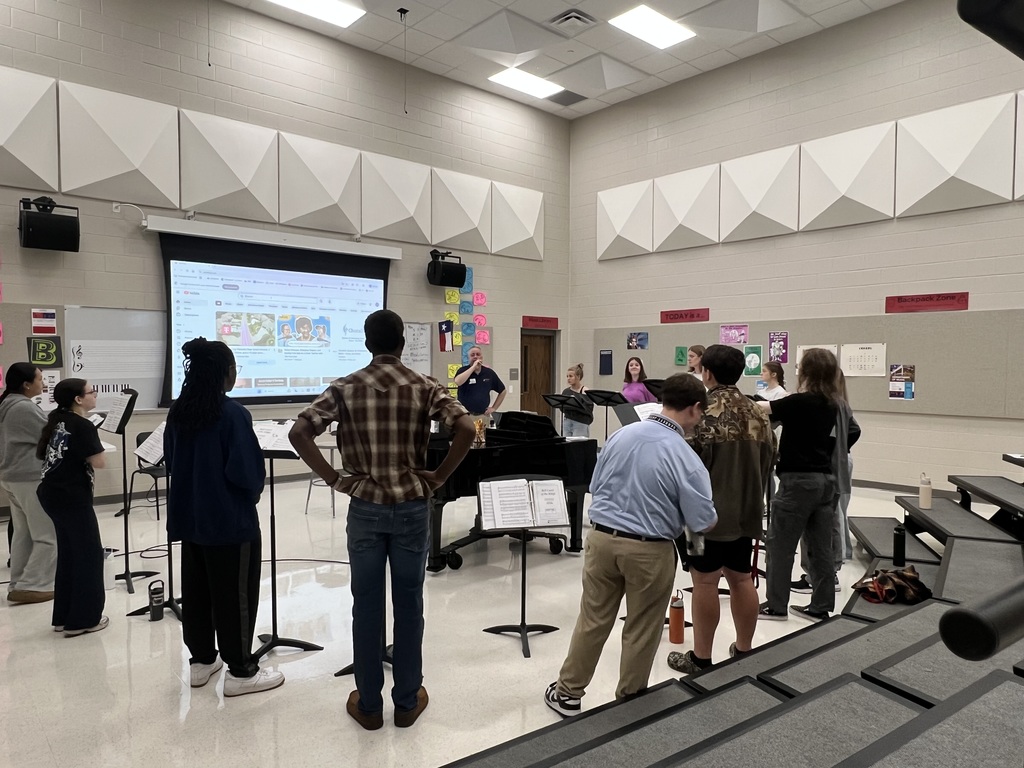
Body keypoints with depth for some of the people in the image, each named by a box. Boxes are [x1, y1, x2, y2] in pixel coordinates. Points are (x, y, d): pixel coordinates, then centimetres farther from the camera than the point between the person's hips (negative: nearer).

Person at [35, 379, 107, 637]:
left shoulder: (57, 421, 9)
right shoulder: (83, 426, -17)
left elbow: (41, 453, 18)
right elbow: (99, 463, -18)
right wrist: (86, 453, -1)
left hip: (53, 494, 9)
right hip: (72, 497, -9)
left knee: (68, 553, 16)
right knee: (89, 554, 1)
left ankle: (63, 617, 22)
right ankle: (83, 619, 6)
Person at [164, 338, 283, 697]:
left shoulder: (177, 412, 3)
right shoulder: (232, 414, -20)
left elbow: (171, 462, 13)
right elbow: (247, 471, -20)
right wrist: (253, 493, 0)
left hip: (190, 517, 8)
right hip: (230, 520, -7)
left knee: (196, 590, 17)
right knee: (234, 595, 2)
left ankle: (201, 661, 30)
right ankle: (240, 671, 12)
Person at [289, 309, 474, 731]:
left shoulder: (345, 387, -2)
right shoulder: (425, 387, -4)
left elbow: (299, 432, -11)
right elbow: (466, 429, -17)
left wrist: (334, 479, -5)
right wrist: (438, 477, -7)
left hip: (365, 507, 1)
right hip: (412, 506, 0)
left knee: (366, 605, 10)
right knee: (408, 604, 10)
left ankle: (368, 704, 22)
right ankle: (407, 700, 22)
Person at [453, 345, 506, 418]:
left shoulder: (489, 373, 7)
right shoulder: (463, 371, 0)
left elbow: (502, 391, 16)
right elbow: (458, 382, -24)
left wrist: (494, 408, 8)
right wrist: (473, 367, -18)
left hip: (483, 415, 3)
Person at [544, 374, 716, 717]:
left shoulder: (621, 434, -1)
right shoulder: (686, 458, -16)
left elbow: (595, 486, 9)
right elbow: (704, 523, -9)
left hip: (602, 538, 4)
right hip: (649, 550, -4)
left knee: (592, 621, 16)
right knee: (641, 631, 14)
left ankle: (567, 693, 28)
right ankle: (628, 701, 30)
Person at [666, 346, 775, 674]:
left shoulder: (702, 415, -16)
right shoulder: (758, 415, 6)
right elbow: (768, 462, 14)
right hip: (745, 512, 7)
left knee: (705, 582, 2)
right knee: (741, 579, 16)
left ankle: (700, 658, 11)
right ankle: (744, 650, 27)